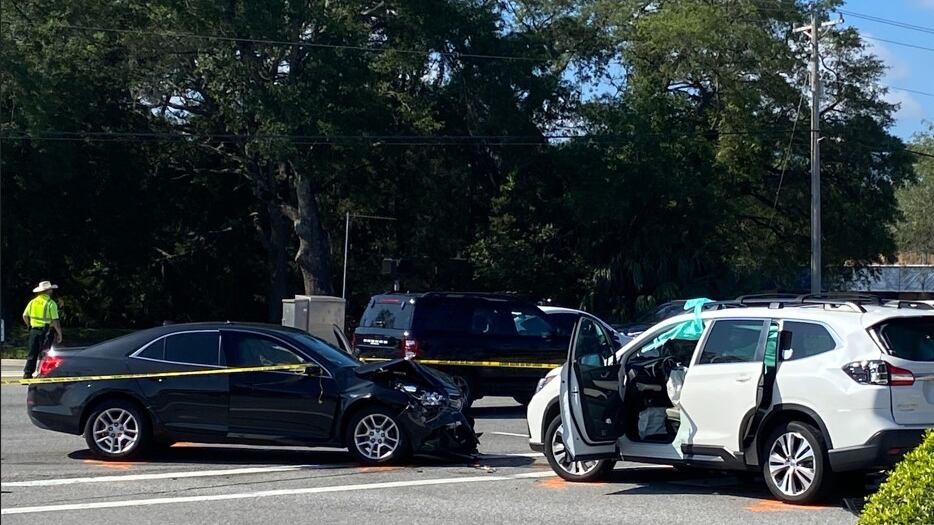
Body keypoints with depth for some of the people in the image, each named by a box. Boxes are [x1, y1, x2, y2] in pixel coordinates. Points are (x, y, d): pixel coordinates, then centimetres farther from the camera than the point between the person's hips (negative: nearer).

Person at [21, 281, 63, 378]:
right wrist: (59, 334, -6)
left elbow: (25, 316, 10)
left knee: (32, 353, 10)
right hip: (45, 331, -5)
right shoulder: (50, 303, -10)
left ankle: (27, 373, 8)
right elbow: (55, 321, -13)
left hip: (34, 330, 5)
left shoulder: (33, 302, 7)